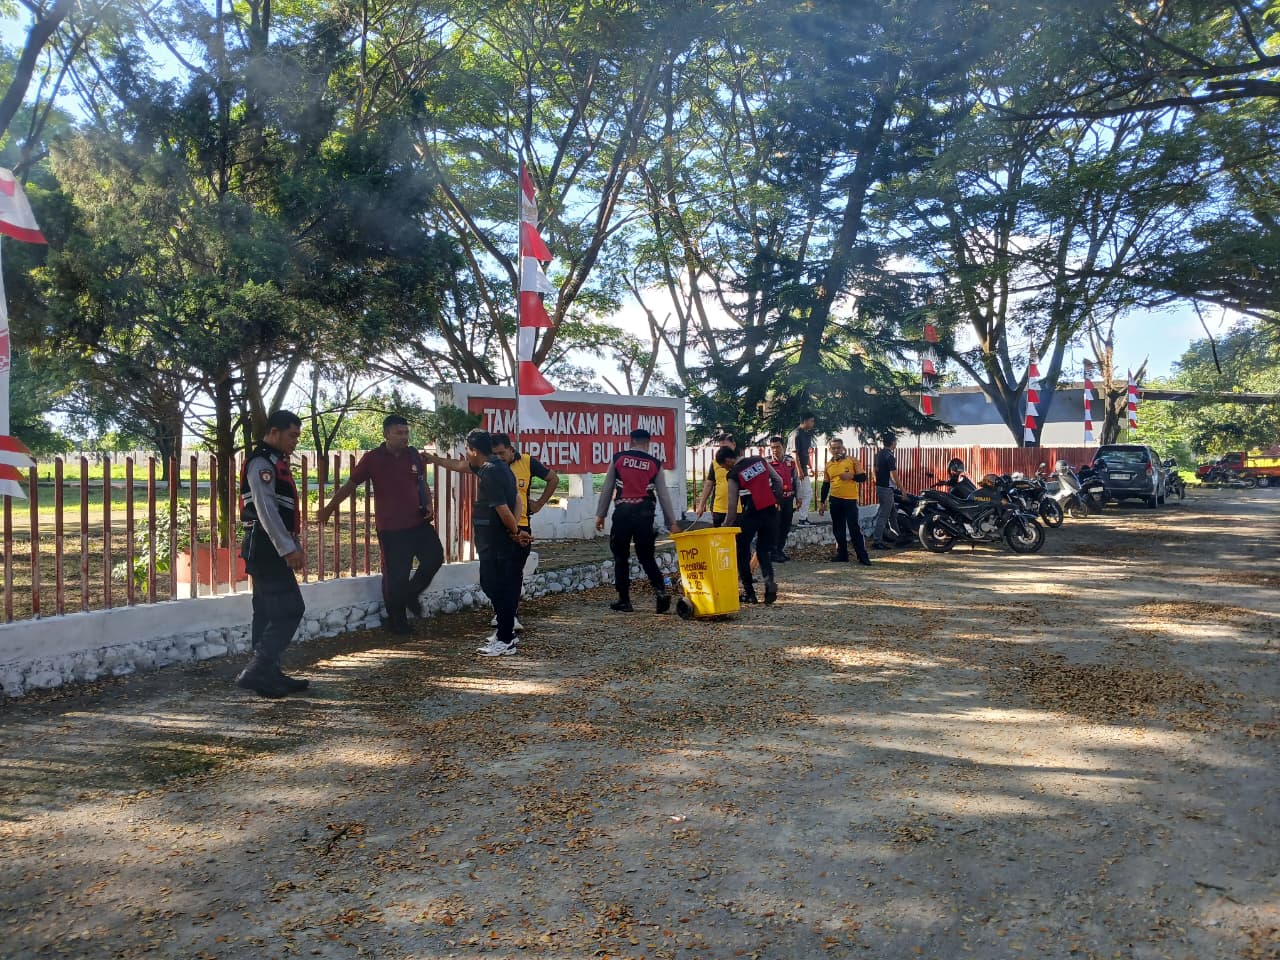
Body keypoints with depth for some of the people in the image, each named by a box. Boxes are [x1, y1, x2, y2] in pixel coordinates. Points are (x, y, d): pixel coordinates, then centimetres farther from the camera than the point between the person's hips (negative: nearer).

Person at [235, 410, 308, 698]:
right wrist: (288, 548, -27)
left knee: (269, 613, 12)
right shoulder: (262, 463, -13)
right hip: (267, 547, -10)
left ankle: (270, 674, 19)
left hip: (268, 549, 10)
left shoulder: (273, 462, 19)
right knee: (290, 610, -12)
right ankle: (255, 672, -11)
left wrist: (291, 545, 22)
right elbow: (265, 509, -23)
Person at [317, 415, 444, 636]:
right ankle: (396, 621, 17)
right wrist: (329, 508, 4)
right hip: (390, 528, -4)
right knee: (395, 575, -1)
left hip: (418, 522, 4)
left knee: (435, 557, -2)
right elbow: (350, 485, 1)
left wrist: (428, 505, 0)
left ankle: (411, 594, 23)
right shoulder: (373, 459, -6)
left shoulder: (414, 456, 4)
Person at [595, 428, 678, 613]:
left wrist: (600, 514, 13)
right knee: (646, 556, 13)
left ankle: (624, 601, 11)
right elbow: (663, 495, 8)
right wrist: (671, 521, 13)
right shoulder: (655, 464, 6)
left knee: (621, 557, 9)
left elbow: (607, 489, 6)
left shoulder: (618, 459, 5)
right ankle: (660, 590, -8)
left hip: (622, 512, -1)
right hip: (644, 513, 1)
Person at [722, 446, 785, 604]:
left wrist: (727, 526, 6)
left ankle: (749, 593, 11)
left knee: (742, 552, 12)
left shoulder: (734, 475, -7)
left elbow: (733, 505, -5)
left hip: (751, 514, -5)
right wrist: (777, 499, 18)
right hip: (771, 511, 5)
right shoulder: (760, 460, 5)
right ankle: (769, 580, -12)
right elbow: (778, 481, 7)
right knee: (764, 550, 15)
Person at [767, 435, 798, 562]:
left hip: (789, 499, 5)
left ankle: (781, 550, 25)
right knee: (775, 526, -3)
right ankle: (774, 552, 5)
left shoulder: (791, 462, 6)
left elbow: (796, 480, 14)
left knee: (786, 526, 12)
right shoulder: (767, 463, -8)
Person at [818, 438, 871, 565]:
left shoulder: (852, 460, -1)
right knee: (838, 529, 8)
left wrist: (851, 476, -19)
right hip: (835, 500, 4)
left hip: (850, 499, -4)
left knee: (854, 528, -7)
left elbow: (863, 477, 0)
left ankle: (863, 556, -3)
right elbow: (826, 484, 16)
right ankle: (842, 554, 18)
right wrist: (822, 502, 15)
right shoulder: (828, 465, 10)